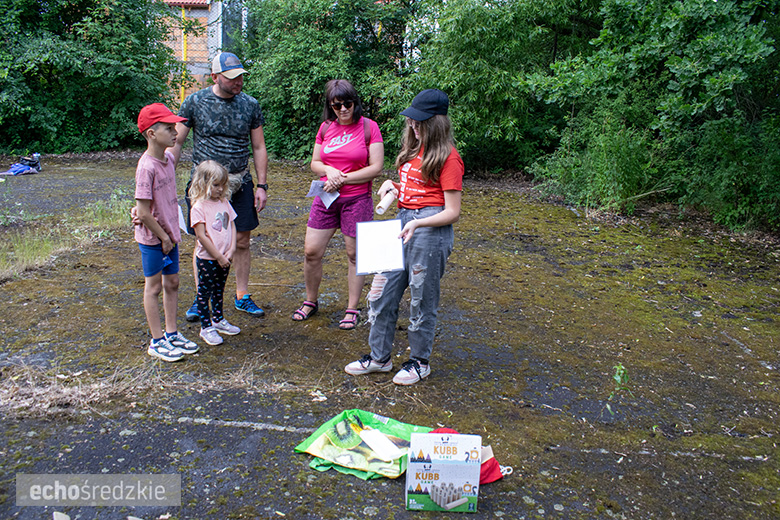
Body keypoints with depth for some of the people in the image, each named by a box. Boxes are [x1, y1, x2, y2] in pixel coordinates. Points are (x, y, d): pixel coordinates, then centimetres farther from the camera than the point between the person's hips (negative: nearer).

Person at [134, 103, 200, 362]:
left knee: (172, 283, 14)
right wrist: (163, 237, -13)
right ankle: (157, 341, 17)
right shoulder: (146, 167, -22)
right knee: (154, 286, 5)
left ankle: (172, 333, 28)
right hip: (153, 237, -7)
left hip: (169, 234, 7)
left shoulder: (169, 158, 3)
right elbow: (143, 212, -22)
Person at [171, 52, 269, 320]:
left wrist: (262, 185, 2)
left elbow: (259, 148, 7)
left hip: (240, 184, 2)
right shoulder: (195, 102, -3)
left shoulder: (250, 104, 2)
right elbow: (176, 142, 1)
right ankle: (200, 298, 20)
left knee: (242, 242, 7)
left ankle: (242, 296, 21)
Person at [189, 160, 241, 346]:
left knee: (219, 290, 20)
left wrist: (231, 250, -5)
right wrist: (218, 256, -16)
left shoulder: (224, 203, 5)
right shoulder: (198, 208, -15)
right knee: (204, 292, 5)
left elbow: (232, 227, 8)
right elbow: (201, 236, -18)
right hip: (207, 259, -6)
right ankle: (206, 327, 15)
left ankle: (218, 319, 35)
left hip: (224, 259, 6)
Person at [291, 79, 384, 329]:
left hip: (357, 199, -4)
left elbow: (376, 168, -10)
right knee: (311, 251, 4)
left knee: (355, 254, 5)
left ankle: (352, 309, 19)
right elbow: (314, 163, 12)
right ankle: (310, 301, 26)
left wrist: (343, 179, -14)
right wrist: (329, 171, -10)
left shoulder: (369, 127, -6)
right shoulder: (326, 127, 7)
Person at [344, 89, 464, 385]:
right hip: (402, 221, 8)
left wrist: (417, 224, -25)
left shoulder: (447, 157, -10)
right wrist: (393, 185, 4)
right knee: (382, 292, 9)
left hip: (431, 229, -8)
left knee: (422, 300, 5)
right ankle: (379, 357, 26)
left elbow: (452, 212, -12)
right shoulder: (413, 148, 13)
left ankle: (420, 362, 25)